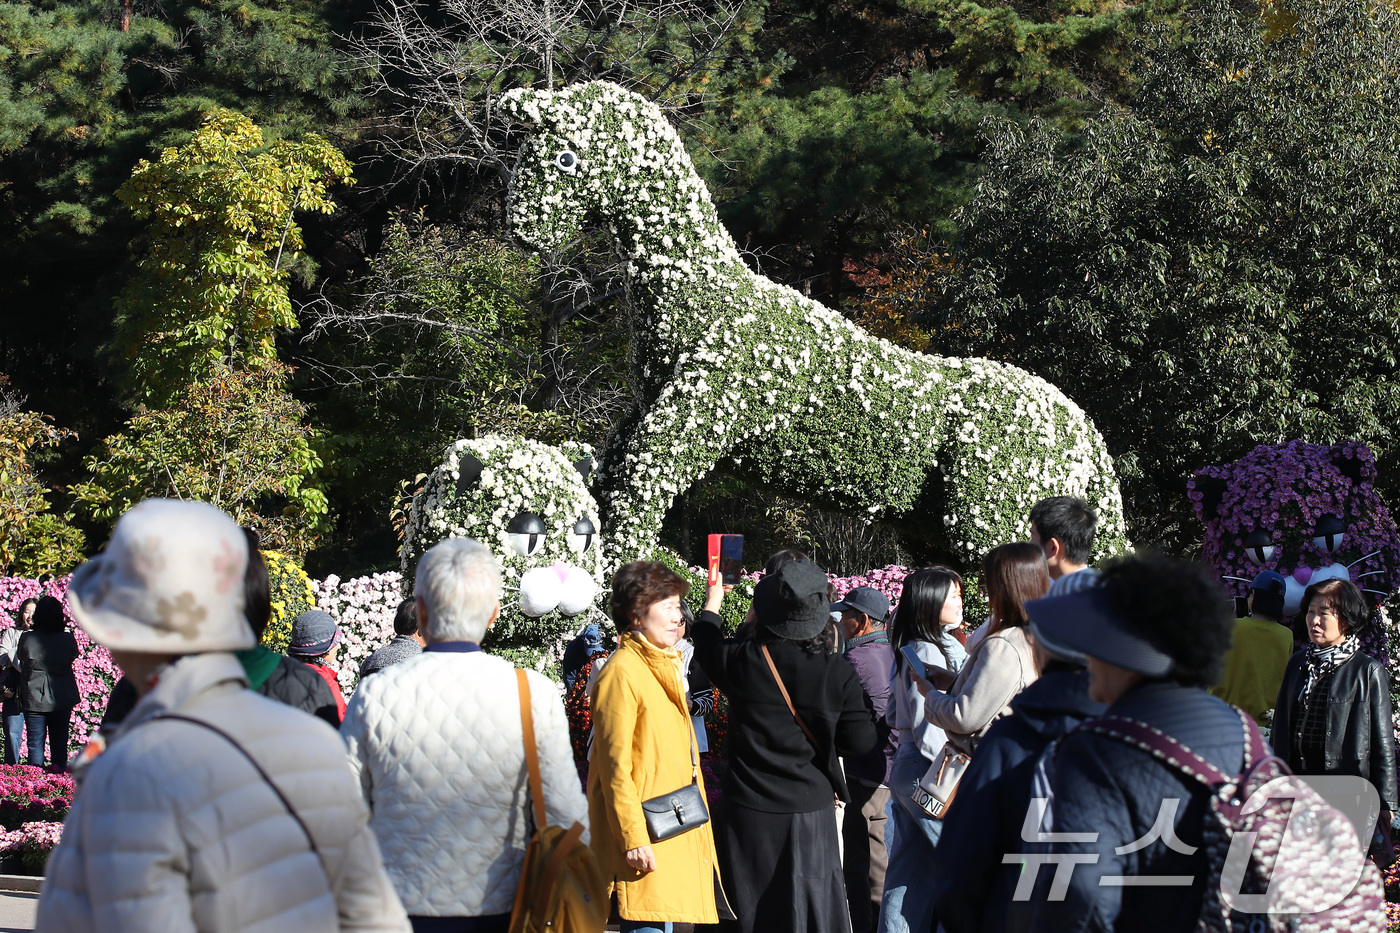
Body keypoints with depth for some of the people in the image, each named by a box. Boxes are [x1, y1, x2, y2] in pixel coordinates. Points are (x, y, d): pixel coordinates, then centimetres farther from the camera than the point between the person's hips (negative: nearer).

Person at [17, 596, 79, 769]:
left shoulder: (26, 639, -13)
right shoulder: (67, 639, -10)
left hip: (34, 700, -1)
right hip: (62, 700, 1)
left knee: (35, 743, 5)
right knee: (59, 742, 11)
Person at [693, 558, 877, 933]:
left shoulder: (742, 661, -9)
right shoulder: (838, 674, -11)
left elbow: (708, 645, 14)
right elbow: (861, 740, -7)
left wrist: (713, 602, 34)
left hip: (748, 811, 0)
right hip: (811, 811, 0)